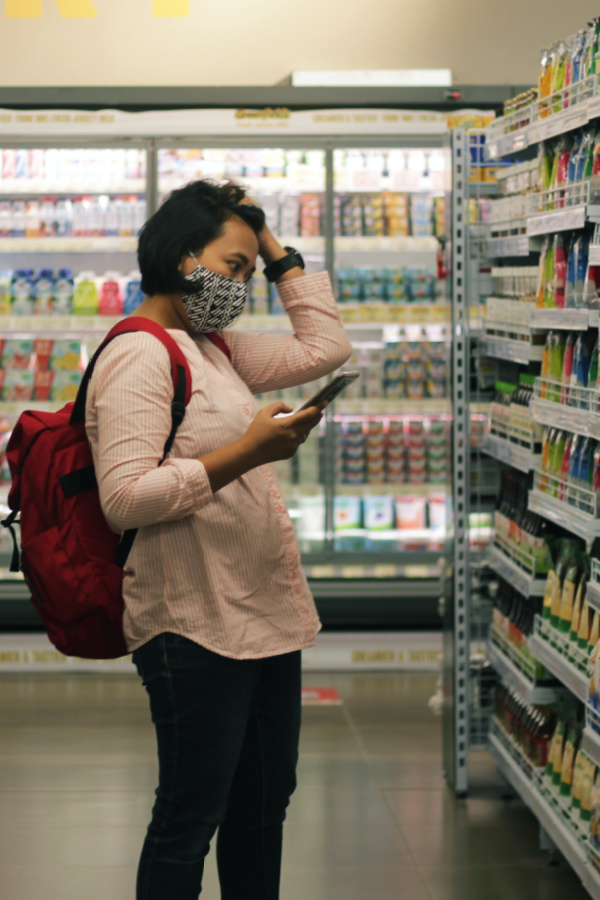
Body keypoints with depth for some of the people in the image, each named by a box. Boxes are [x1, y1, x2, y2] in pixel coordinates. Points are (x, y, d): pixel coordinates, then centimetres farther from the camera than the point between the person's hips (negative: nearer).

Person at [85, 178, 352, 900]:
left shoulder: (215, 349, 16)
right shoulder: (139, 356, -14)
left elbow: (323, 348, 20)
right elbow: (123, 498, -23)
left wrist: (274, 247, 15)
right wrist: (242, 455, -24)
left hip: (267, 615, 10)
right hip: (198, 626, -10)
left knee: (265, 801, 17)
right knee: (191, 816, -1)